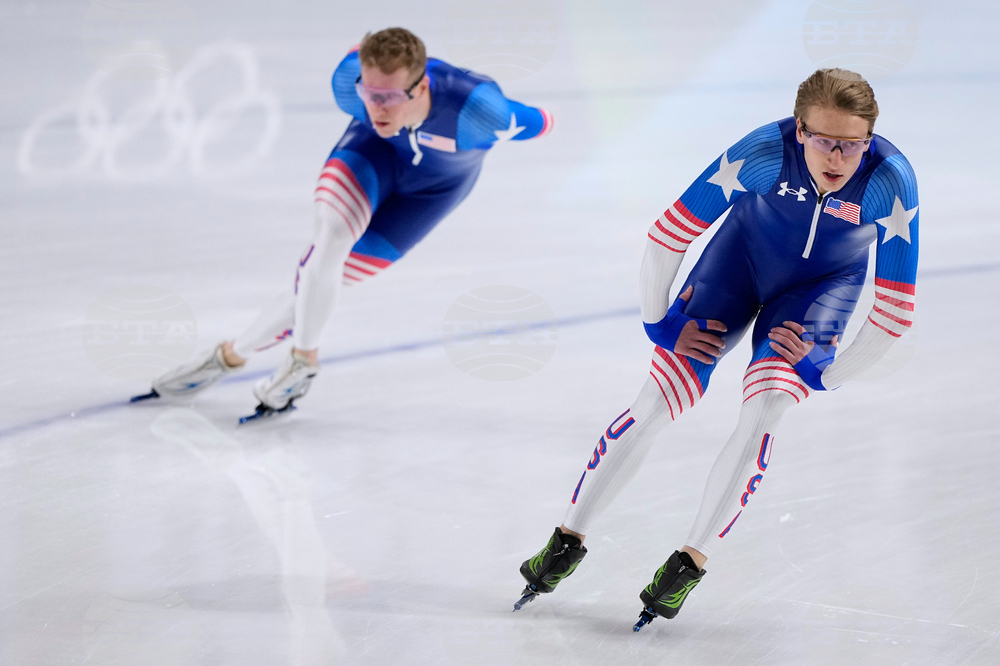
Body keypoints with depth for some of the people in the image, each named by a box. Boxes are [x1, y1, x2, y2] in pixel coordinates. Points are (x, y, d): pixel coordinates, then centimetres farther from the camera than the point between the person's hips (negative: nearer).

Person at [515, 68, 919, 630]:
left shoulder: (891, 180, -33)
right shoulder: (762, 152, -34)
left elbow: (897, 308, -24)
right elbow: (669, 235, -22)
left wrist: (826, 374, -17)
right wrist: (659, 322, -12)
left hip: (824, 283, 0)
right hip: (745, 252, 0)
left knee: (765, 409, -21)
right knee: (658, 402, -8)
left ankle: (691, 563, -8)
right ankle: (568, 541, 5)